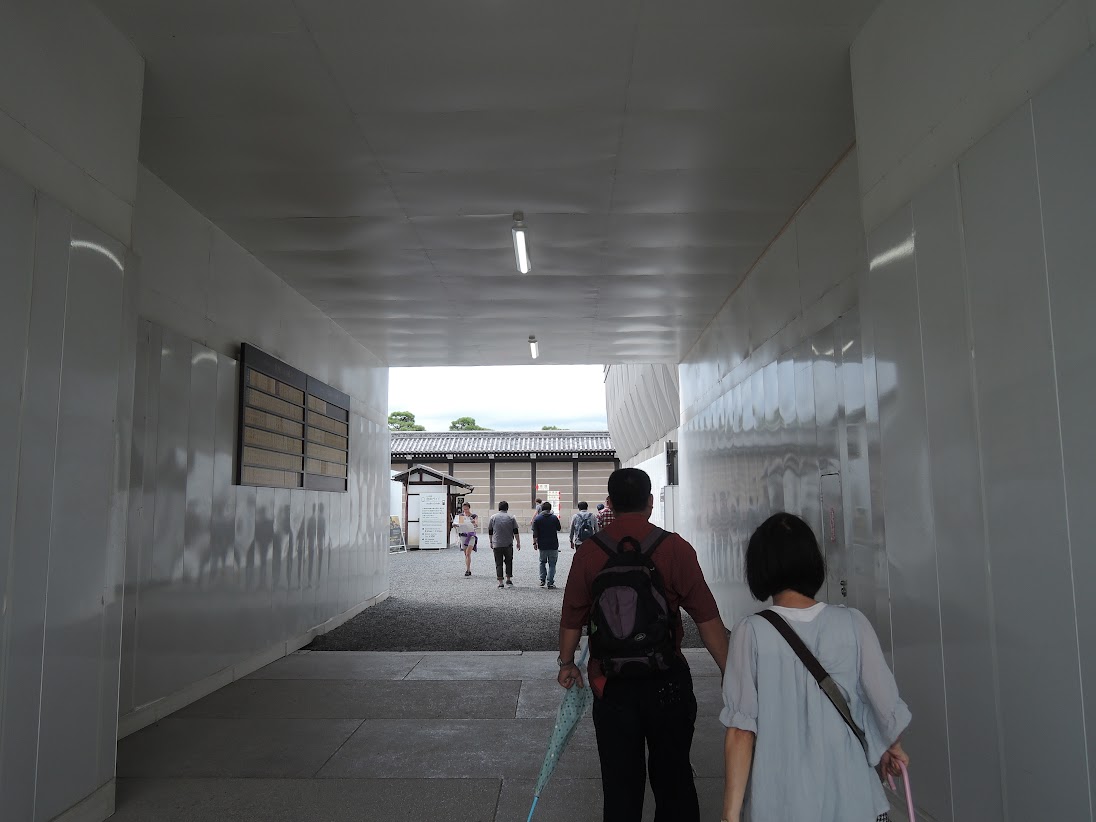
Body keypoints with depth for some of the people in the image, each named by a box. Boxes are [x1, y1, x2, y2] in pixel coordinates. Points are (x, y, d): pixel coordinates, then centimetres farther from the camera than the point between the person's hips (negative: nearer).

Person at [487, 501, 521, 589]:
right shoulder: (511, 517, 2)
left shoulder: (493, 517, 4)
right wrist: (518, 542, 8)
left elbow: (490, 532, 10)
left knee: (499, 563, 2)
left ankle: (500, 582, -3)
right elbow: (515, 532, 1)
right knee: (509, 561, 17)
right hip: (508, 544, 0)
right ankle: (509, 579, 18)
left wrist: (491, 542, 21)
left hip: (497, 544, 0)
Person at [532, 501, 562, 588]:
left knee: (542, 562, 19)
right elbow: (559, 528, 10)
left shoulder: (537, 518, -2)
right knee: (552, 564, 4)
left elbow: (535, 533, -5)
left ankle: (542, 580, 16)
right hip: (553, 545, -1)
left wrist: (534, 542, 1)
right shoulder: (554, 518, -3)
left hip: (542, 545, 1)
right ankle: (550, 582, 0)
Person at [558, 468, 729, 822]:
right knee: (673, 776, 17)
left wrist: (566, 663, 17)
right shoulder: (675, 548, -10)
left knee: (620, 780, 14)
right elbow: (707, 617, -11)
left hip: (612, 683, 1)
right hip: (668, 680, 0)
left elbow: (572, 617, 1)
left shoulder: (589, 551, -5)